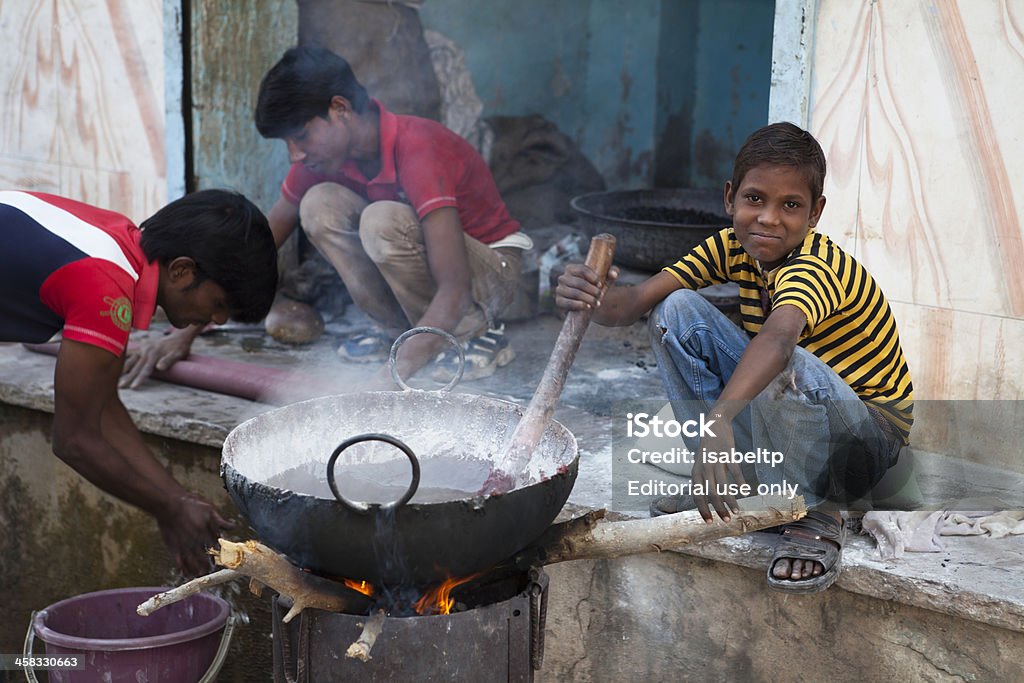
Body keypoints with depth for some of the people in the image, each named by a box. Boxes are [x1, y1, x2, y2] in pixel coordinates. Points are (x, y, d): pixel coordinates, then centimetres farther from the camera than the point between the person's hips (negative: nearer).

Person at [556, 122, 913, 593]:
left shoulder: (816, 267, -28)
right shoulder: (733, 247, -6)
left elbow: (778, 337, -51)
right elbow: (635, 302, -14)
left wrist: (718, 418, -69)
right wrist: (590, 299, -38)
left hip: (869, 435, -7)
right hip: (783, 411, 7)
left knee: (783, 368, -40)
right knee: (677, 310, -8)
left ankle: (816, 513, -15)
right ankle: (733, 479, -3)